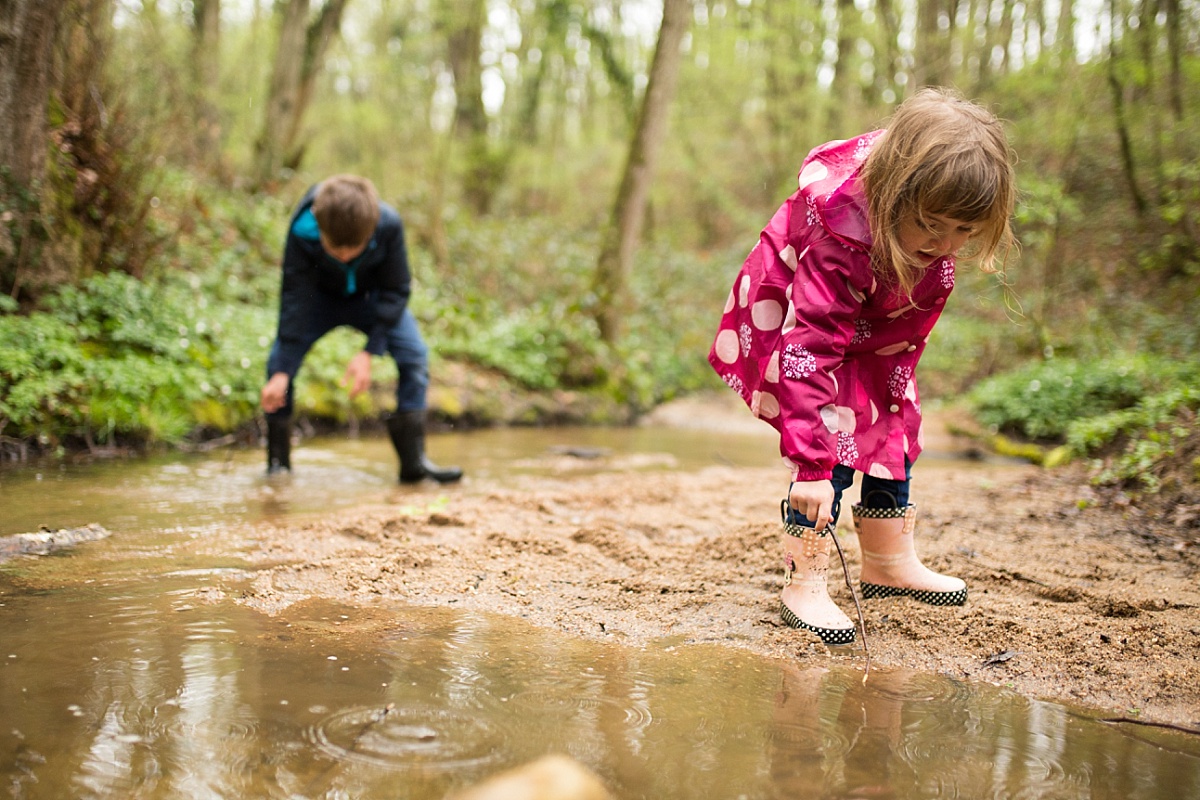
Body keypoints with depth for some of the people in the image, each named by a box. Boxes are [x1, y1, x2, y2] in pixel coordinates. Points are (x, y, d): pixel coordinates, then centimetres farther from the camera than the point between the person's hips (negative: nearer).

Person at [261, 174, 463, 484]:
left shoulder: (389, 225, -34)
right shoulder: (302, 231, -33)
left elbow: (396, 290, -23)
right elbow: (295, 301, -28)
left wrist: (368, 352, -29)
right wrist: (282, 373, -31)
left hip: (373, 296, 0)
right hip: (320, 296, 0)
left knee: (414, 354, -20)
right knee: (278, 360, -18)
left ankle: (414, 458, -13)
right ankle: (277, 463, -4)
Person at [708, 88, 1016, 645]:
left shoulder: (938, 206, -23)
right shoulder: (841, 236, -44)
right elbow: (808, 349, -46)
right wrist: (811, 464, -49)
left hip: (869, 331, 7)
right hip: (791, 321, -7)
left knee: (893, 429, 8)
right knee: (834, 439, -18)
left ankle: (889, 563, 24)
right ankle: (803, 587, -10)